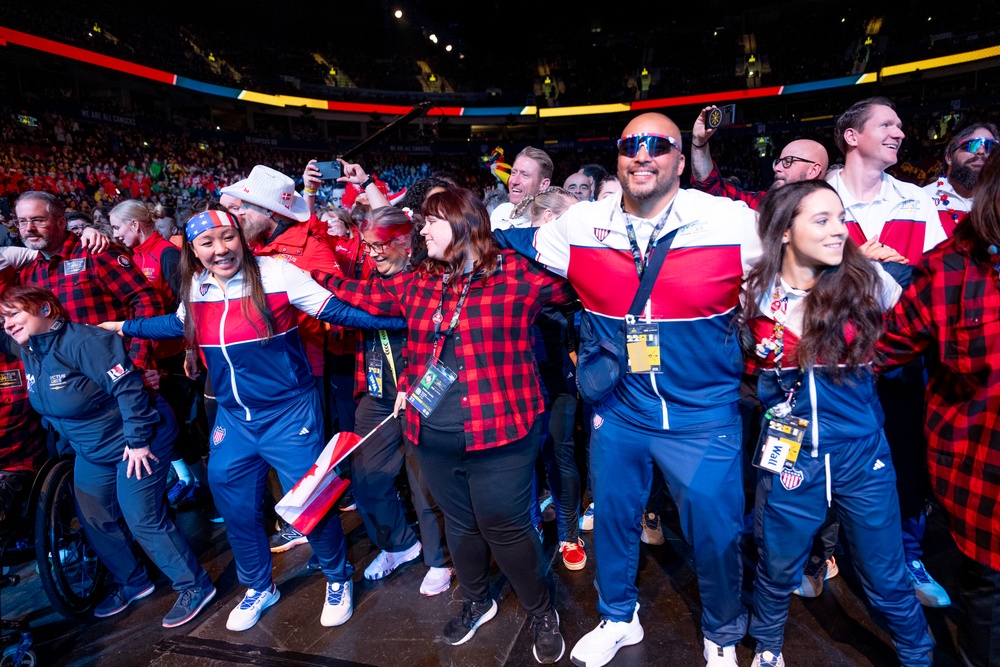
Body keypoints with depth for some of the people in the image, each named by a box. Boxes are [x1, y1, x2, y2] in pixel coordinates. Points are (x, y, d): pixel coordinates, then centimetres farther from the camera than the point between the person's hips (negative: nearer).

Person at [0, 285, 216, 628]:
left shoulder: (83, 341, -26)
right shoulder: (28, 353, 2)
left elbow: (128, 386, -29)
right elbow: (49, 405, 17)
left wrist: (137, 440, -27)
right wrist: (68, 440, 20)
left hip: (135, 442, -9)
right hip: (92, 451, 9)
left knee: (142, 520, -6)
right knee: (93, 520, 14)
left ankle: (195, 586, 9)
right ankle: (132, 582, 36)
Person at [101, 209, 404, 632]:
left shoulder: (277, 274, -15)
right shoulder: (195, 288, 1)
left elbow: (335, 311, -14)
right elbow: (181, 324, 23)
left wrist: (400, 320, -19)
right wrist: (125, 327, 26)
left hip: (290, 415, -5)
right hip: (233, 421, 6)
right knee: (235, 510, 17)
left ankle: (338, 580, 32)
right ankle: (259, 588, 43)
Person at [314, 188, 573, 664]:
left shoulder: (516, 275, -9)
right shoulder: (418, 283, 8)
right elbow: (361, 295, 16)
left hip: (498, 436, -6)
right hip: (433, 436, 6)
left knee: (504, 528, 6)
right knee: (459, 523, 22)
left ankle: (542, 613, 35)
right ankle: (477, 601, 49)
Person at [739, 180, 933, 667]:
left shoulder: (866, 281, -6)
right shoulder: (756, 294, -6)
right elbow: (744, 365, 10)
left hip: (862, 455, 0)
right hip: (788, 456, 0)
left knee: (886, 578, 15)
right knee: (777, 570, 17)